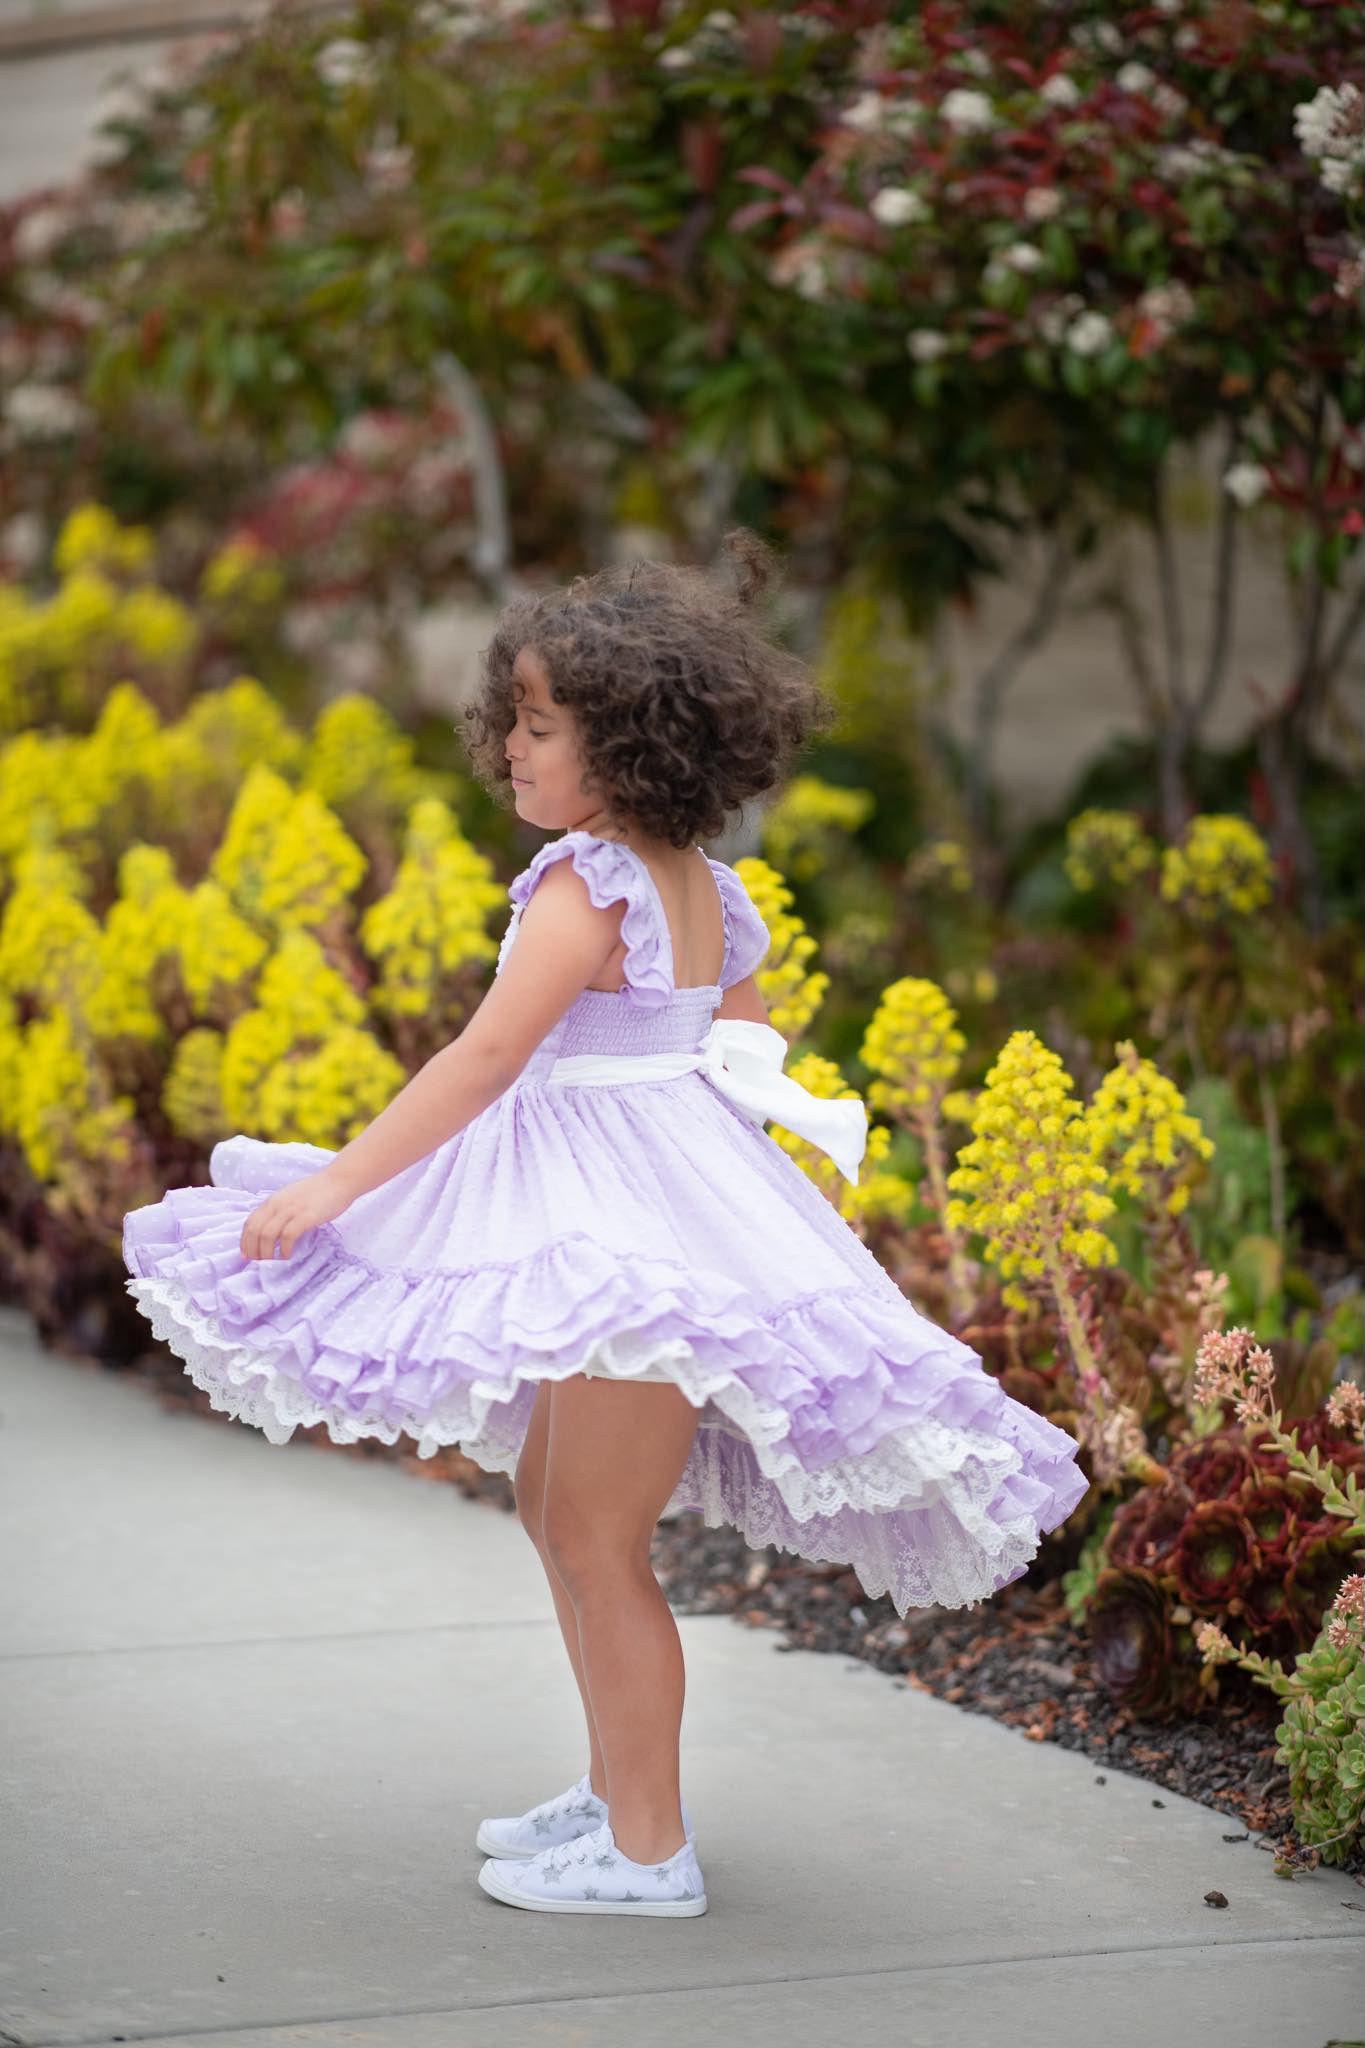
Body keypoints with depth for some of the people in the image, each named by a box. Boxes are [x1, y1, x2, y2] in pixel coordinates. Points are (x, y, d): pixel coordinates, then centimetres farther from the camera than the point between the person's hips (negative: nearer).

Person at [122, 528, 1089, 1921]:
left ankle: (648, 1850, 4)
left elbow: (483, 1061, -24)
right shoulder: (703, 889, 10)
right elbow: (749, 1052, 19)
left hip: (638, 1235, -10)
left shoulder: (588, 884, -18)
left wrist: (331, 1185, -22)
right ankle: (617, 1790, 31)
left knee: (597, 1539, -3)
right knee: (550, 1500, 20)